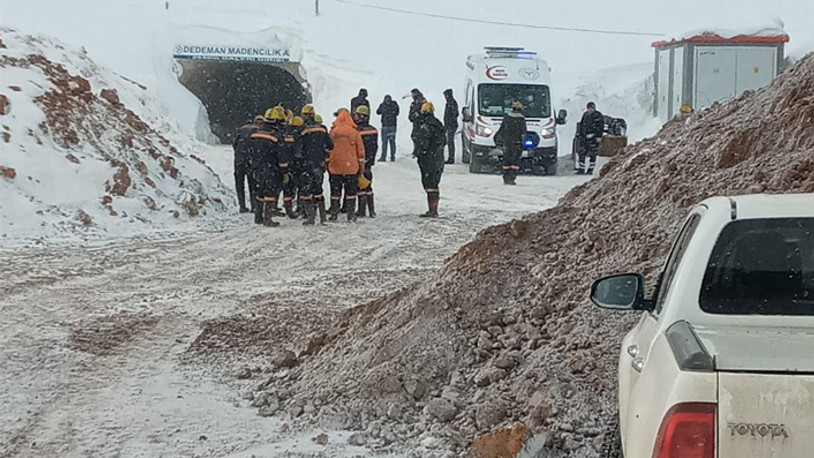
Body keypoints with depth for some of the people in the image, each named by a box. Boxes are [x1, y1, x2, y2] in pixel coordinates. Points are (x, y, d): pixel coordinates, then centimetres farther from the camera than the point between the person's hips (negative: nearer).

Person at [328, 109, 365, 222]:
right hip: (351, 168, 0)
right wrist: (361, 166, 9)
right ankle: (351, 214, 5)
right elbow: (361, 151, 0)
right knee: (351, 191, 6)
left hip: (335, 167, 1)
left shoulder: (332, 132, -4)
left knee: (335, 191, 9)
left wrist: (327, 164, 13)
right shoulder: (355, 133, -4)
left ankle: (334, 213, 10)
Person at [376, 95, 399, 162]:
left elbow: (378, 112, 10)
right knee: (392, 141, 9)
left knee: (384, 141, 0)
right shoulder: (395, 105, 0)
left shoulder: (383, 105, -5)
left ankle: (383, 157, -3)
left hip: (385, 125, -3)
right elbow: (397, 113, 13)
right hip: (393, 125, 3)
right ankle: (392, 157, 9)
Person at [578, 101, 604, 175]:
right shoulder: (585, 114, 14)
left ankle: (591, 170, 1)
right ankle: (581, 169, 6)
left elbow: (601, 126, -6)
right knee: (582, 152, 1)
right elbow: (581, 124, 22)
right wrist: (581, 134, 17)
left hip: (593, 137, -6)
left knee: (592, 154, -4)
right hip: (585, 136, 6)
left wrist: (599, 136, -12)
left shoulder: (598, 115, -4)